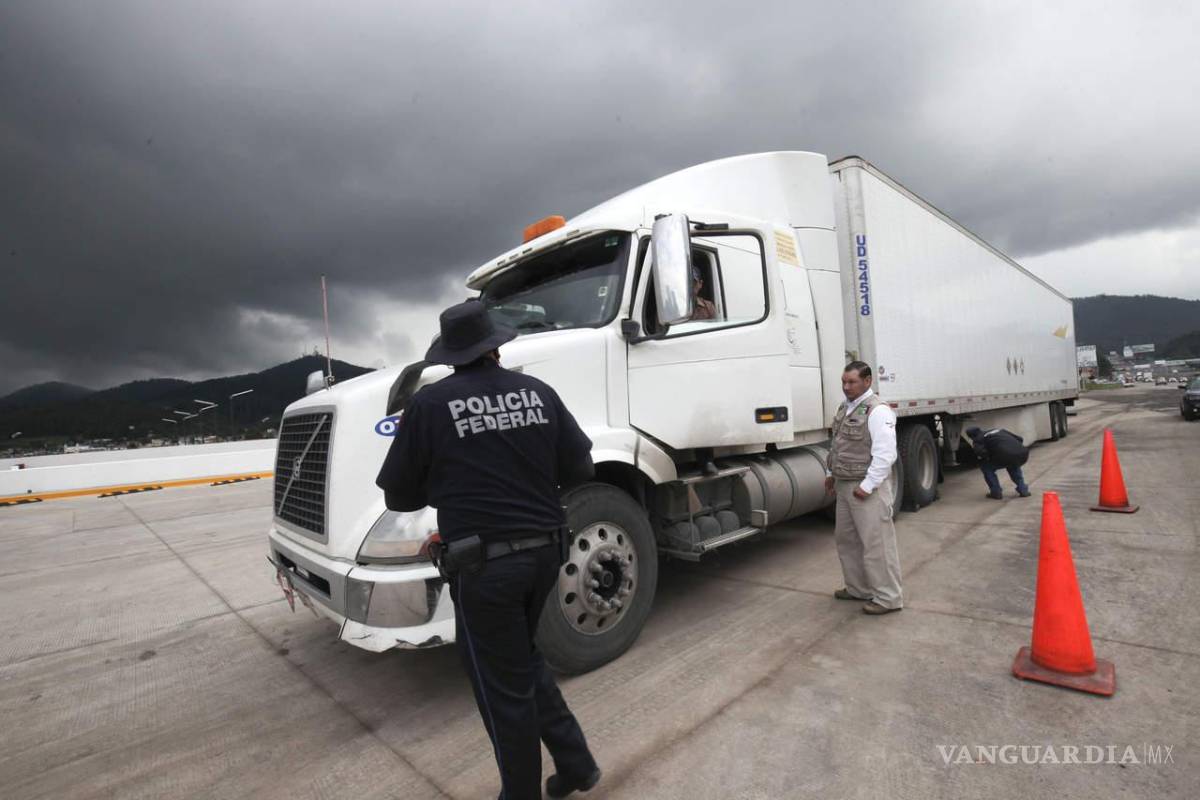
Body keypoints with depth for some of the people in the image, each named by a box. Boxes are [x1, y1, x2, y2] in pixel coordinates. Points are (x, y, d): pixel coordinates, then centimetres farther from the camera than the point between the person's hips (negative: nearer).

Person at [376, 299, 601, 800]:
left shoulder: (430, 404, -10)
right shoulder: (538, 392, 1)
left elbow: (399, 496, -2)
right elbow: (579, 470, 5)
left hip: (483, 566, -5)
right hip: (543, 552, 5)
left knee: (503, 688, 14)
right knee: (522, 662, 28)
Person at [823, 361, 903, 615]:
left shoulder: (877, 410, -16)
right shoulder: (845, 407, 12)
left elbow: (885, 454, -22)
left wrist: (867, 486, -21)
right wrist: (831, 473, 18)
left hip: (868, 489, -9)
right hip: (845, 485, 9)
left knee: (876, 544, 0)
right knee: (846, 539, 17)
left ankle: (888, 598, 14)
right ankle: (859, 588, 32)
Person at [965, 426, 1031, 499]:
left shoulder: (978, 439, 12)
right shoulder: (998, 430, 31)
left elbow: (981, 453, -7)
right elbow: (1020, 439, 31)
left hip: (1006, 456, -6)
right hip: (1023, 455, 6)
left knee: (985, 467, 20)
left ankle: (996, 493, 15)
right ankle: (1023, 490, 32)